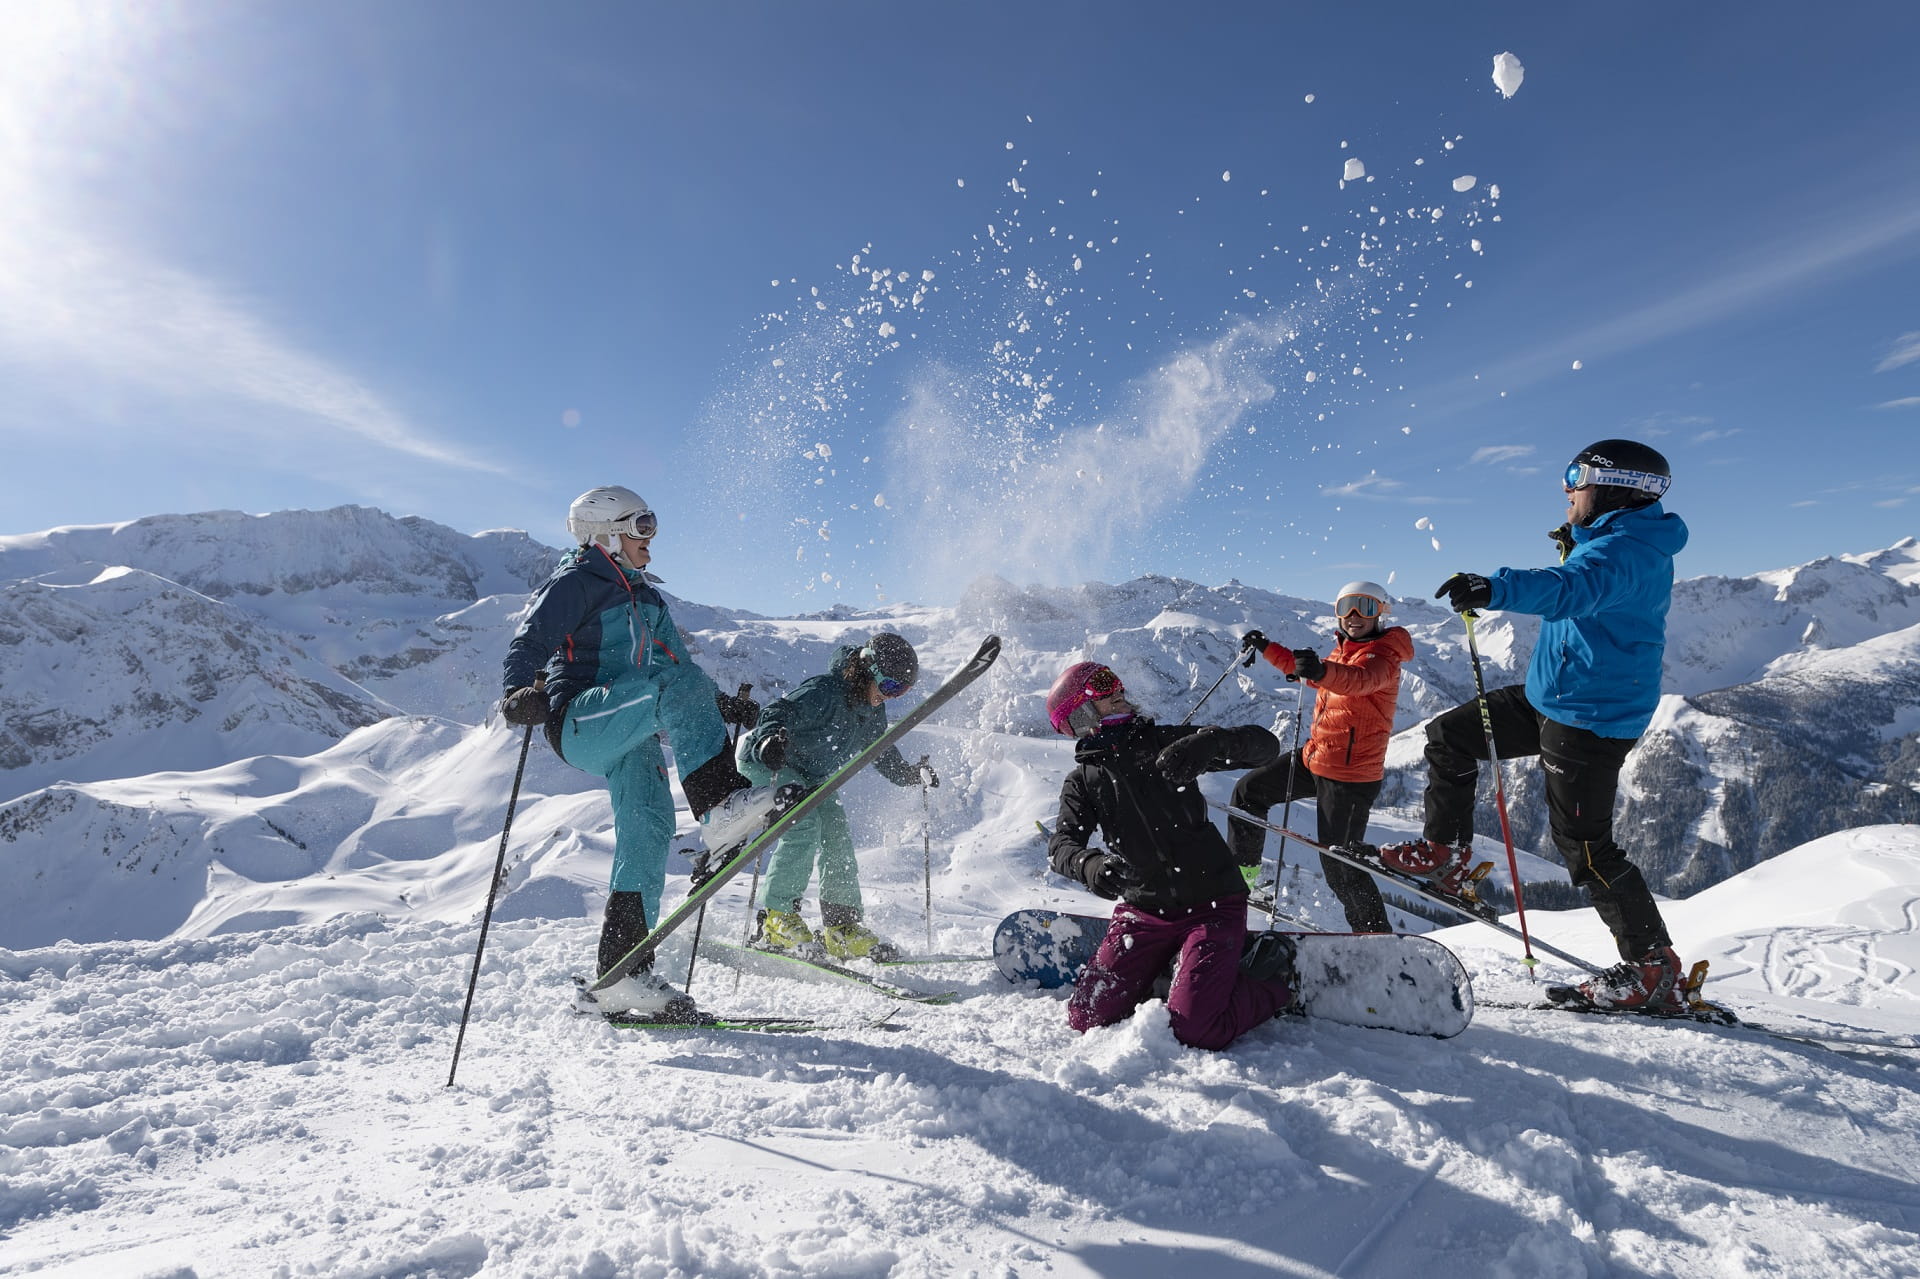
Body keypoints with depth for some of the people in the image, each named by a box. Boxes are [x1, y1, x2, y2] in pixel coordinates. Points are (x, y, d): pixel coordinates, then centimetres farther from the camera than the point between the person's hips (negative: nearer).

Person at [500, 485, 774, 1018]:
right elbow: (530, 639, -11)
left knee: (648, 825, -7)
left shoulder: (646, 599, 25)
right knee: (676, 686, -30)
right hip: (577, 719, -7)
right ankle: (722, 805, -40)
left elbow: (679, 665, 31)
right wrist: (519, 691, -30)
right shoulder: (577, 581, 1)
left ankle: (622, 973, -3)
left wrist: (726, 707, 19)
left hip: (624, 736, 7)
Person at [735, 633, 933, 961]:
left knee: (837, 832, -5)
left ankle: (843, 927, 0)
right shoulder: (825, 691, -28)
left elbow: (882, 753, 14)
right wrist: (773, 737, -59)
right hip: (765, 760, -8)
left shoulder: (873, 711, -1)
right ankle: (777, 918, -18)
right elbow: (779, 712, -39)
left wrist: (913, 775, 7)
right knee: (805, 824, -27)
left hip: (812, 778, 8)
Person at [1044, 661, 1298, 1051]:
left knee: (1196, 1032, -16)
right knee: (1088, 1017, -2)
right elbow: (1062, 846, -10)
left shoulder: (1167, 742, -1)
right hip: (1143, 911, 3)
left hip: (1212, 904, -3)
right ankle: (1167, 966, 20)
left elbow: (1266, 745, -6)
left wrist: (1209, 741, -27)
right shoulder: (1082, 781, 6)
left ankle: (1275, 977, 11)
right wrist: (1091, 865, -34)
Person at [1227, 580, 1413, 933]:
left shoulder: (1383, 656, -15)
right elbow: (1303, 670, 29)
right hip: (1315, 757, 9)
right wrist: (1266, 648, 27)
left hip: (1350, 774, -9)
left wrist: (1321, 670, -58)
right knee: (1249, 790, 14)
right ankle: (1242, 868, 28)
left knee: (1338, 864, -6)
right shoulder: (1342, 651, 10)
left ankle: (1376, 932, 12)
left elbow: (1360, 679, -39)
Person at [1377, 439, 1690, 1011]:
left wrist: (1495, 588, -58)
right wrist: (1575, 545, 32)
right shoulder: (1619, 541, 11)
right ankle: (1445, 854, 17)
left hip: (1589, 716, -10)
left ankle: (1655, 969, 11)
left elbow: (1569, 590, -44)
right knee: (1448, 734, 9)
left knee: (1584, 845, -4)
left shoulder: (1622, 550, -21)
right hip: (1553, 696, 10)